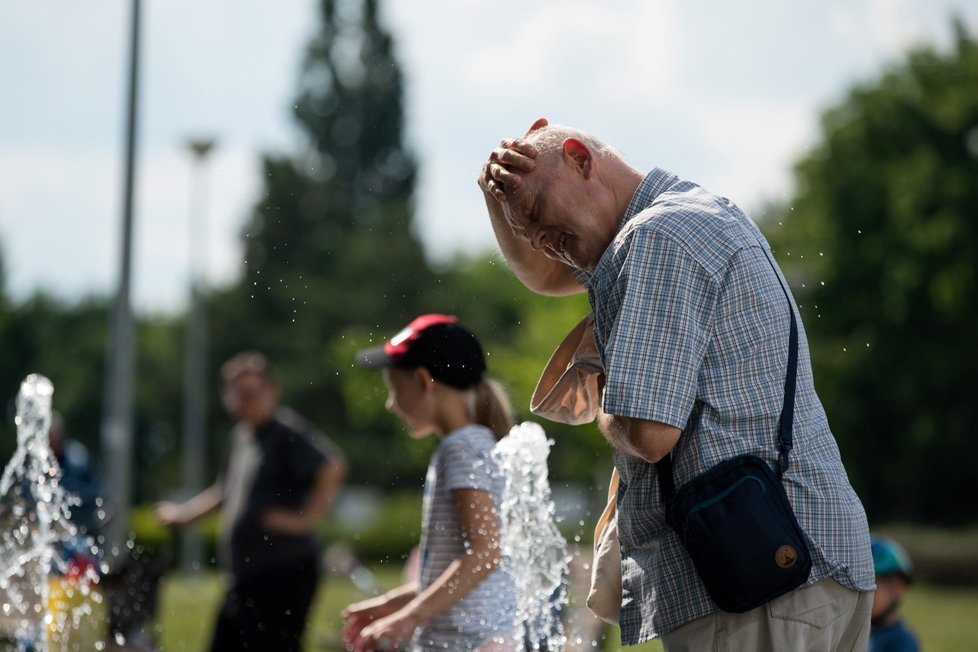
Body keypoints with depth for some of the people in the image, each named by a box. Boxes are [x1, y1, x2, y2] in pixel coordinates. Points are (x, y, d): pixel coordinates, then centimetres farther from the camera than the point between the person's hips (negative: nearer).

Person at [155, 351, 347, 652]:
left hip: (282, 575, -10)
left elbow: (332, 465, -28)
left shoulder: (287, 432, -12)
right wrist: (183, 513, 26)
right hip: (246, 578, 10)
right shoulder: (241, 435, 16)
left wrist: (306, 518, -27)